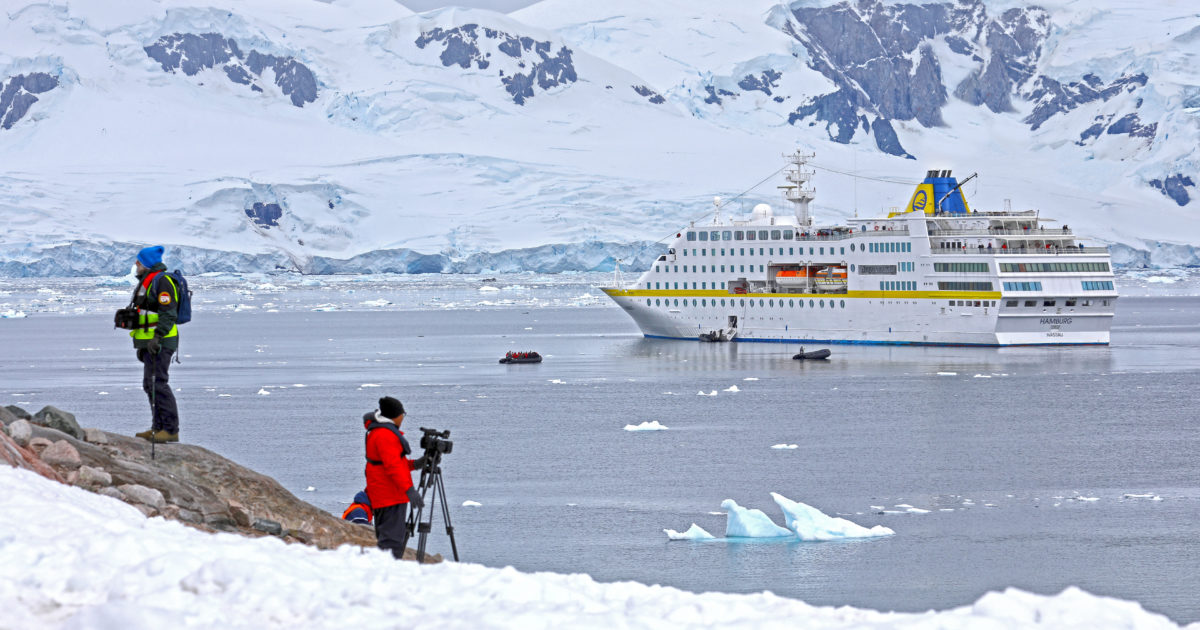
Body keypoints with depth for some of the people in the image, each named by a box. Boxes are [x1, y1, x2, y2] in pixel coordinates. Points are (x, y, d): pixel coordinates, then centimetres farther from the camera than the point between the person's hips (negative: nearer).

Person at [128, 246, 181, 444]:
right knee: (150, 384, 12)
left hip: (161, 341, -11)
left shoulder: (162, 281, -13)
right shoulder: (147, 282, 20)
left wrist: (157, 338, -28)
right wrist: (141, 345, 24)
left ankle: (171, 430, -13)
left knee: (158, 383, -13)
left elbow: (168, 313, -21)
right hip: (149, 342, 11)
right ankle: (159, 427, 17)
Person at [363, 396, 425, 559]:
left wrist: (414, 464, 12)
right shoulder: (384, 435, -16)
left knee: (386, 538, 14)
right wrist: (409, 490, -29)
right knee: (392, 540, -14)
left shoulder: (378, 431, 18)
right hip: (390, 496, -11)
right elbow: (392, 466, -24)